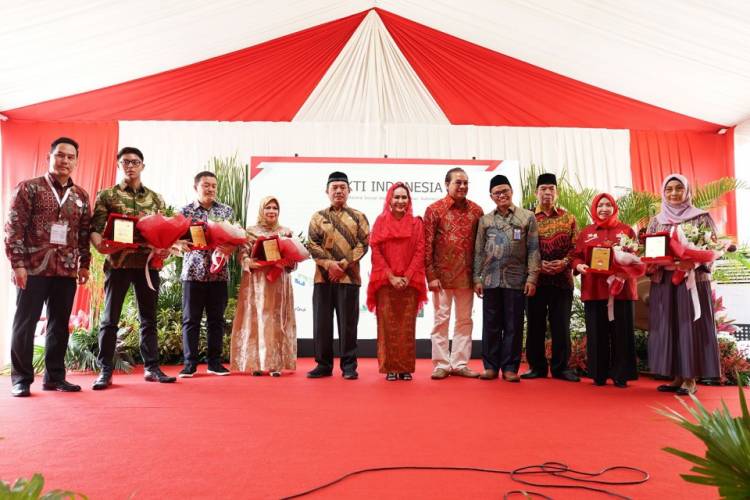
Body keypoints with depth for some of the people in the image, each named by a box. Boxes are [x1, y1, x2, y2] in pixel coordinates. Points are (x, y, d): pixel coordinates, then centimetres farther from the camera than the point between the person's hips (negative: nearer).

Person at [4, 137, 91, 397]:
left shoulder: (81, 195, 12)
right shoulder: (28, 188, 0)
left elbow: (85, 232, 14)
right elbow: (14, 228, -5)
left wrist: (84, 263, 9)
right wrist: (17, 263, -11)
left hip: (66, 270, 4)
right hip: (34, 267, -4)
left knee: (60, 324, 8)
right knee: (25, 323, 2)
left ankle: (54, 376, 17)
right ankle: (21, 379, 11)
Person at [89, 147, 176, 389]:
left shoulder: (155, 198, 13)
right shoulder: (107, 195, 5)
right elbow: (95, 227, -2)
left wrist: (165, 248, -8)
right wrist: (100, 244, -22)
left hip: (148, 263, 3)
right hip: (118, 262, -2)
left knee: (149, 318, 8)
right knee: (110, 318, 2)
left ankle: (152, 367, 16)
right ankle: (106, 371, 11)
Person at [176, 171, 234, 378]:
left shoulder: (227, 211, 8)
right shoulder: (185, 211, 3)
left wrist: (229, 248, -15)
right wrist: (180, 244, -23)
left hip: (219, 272, 2)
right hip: (193, 272, -1)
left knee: (216, 319, 7)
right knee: (191, 319, 3)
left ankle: (214, 361, 16)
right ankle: (190, 363, 11)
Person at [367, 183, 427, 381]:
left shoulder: (416, 223, 8)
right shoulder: (381, 221, 6)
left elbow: (419, 252, 1)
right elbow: (376, 251, 0)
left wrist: (407, 277, -10)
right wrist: (391, 276, -10)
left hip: (409, 282, 1)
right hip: (385, 282, 0)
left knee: (407, 326, 2)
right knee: (387, 326, 0)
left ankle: (406, 368, 10)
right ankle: (390, 368, 8)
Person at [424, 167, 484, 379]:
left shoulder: (476, 210, 6)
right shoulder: (434, 209, -3)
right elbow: (427, 245, -5)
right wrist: (431, 276, -10)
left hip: (467, 276, 3)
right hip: (442, 275, -3)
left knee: (465, 320, 9)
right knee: (441, 319, 3)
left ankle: (460, 364, 19)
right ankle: (441, 364, 11)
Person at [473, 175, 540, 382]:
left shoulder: (527, 217, 5)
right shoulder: (485, 220, 10)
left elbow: (533, 250, 1)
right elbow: (479, 251, 9)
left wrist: (532, 277, -6)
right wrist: (477, 278, 3)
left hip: (516, 279, -2)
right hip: (491, 279, 2)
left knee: (513, 325, 3)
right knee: (491, 324, 5)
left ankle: (510, 367, 12)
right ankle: (491, 366, 14)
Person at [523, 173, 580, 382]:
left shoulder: (568, 219, 10)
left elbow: (575, 246, 5)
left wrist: (564, 262, -12)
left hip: (563, 280, 1)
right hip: (535, 279, -1)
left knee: (561, 324, 4)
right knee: (535, 324, 4)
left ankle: (561, 367, 14)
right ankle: (537, 366, 15)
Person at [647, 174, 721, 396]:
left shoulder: (702, 217, 3)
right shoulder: (656, 221, 12)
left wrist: (693, 263, -19)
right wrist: (654, 264, -8)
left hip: (693, 280, -3)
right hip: (663, 281, 4)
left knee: (690, 326, -3)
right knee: (667, 327, 3)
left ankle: (691, 379, 3)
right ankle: (677, 377, 11)